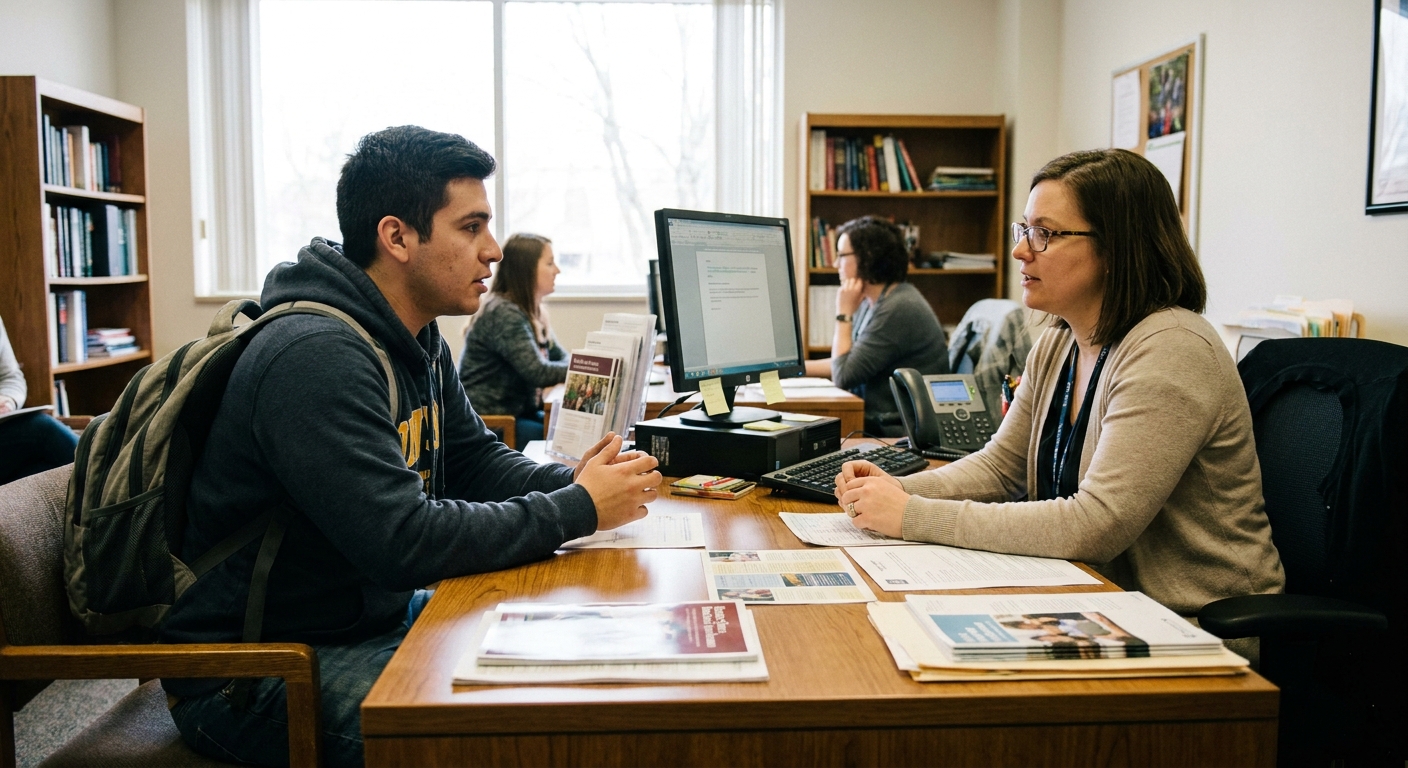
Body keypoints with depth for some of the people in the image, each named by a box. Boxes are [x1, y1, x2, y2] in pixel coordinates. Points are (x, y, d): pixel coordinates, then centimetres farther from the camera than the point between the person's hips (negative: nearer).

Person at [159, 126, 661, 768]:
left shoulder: (419, 340, 5)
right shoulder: (317, 358, -27)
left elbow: (477, 459, 12)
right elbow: (405, 542, -32)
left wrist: (572, 480, -9)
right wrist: (577, 510, -23)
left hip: (376, 614, 9)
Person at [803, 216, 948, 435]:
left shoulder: (899, 308, -19)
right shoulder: (871, 302, 10)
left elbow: (843, 376, -19)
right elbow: (846, 363, 17)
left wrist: (844, 314, -11)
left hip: (897, 432, -8)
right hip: (875, 421, 8)